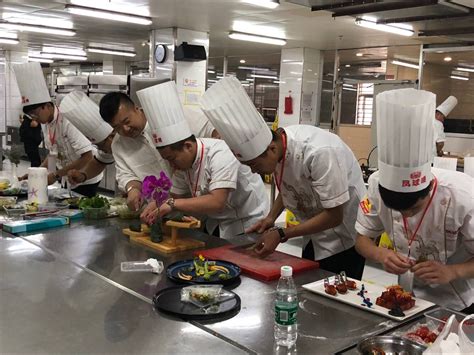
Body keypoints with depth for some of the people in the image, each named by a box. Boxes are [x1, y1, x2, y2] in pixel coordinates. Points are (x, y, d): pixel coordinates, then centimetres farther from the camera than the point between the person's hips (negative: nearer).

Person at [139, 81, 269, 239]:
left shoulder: (221, 155, -26)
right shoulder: (182, 161, -2)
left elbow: (217, 203, -35)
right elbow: (178, 196, 4)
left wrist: (173, 204, -33)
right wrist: (158, 206, -15)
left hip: (246, 225, -7)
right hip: (216, 222, 7)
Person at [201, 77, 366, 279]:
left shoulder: (319, 153, -33)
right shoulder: (278, 146, -10)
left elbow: (334, 215, -27)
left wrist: (281, 234, -23)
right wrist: (271, 218, -5)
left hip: (343, 240, -7)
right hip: (315, 237, 7)